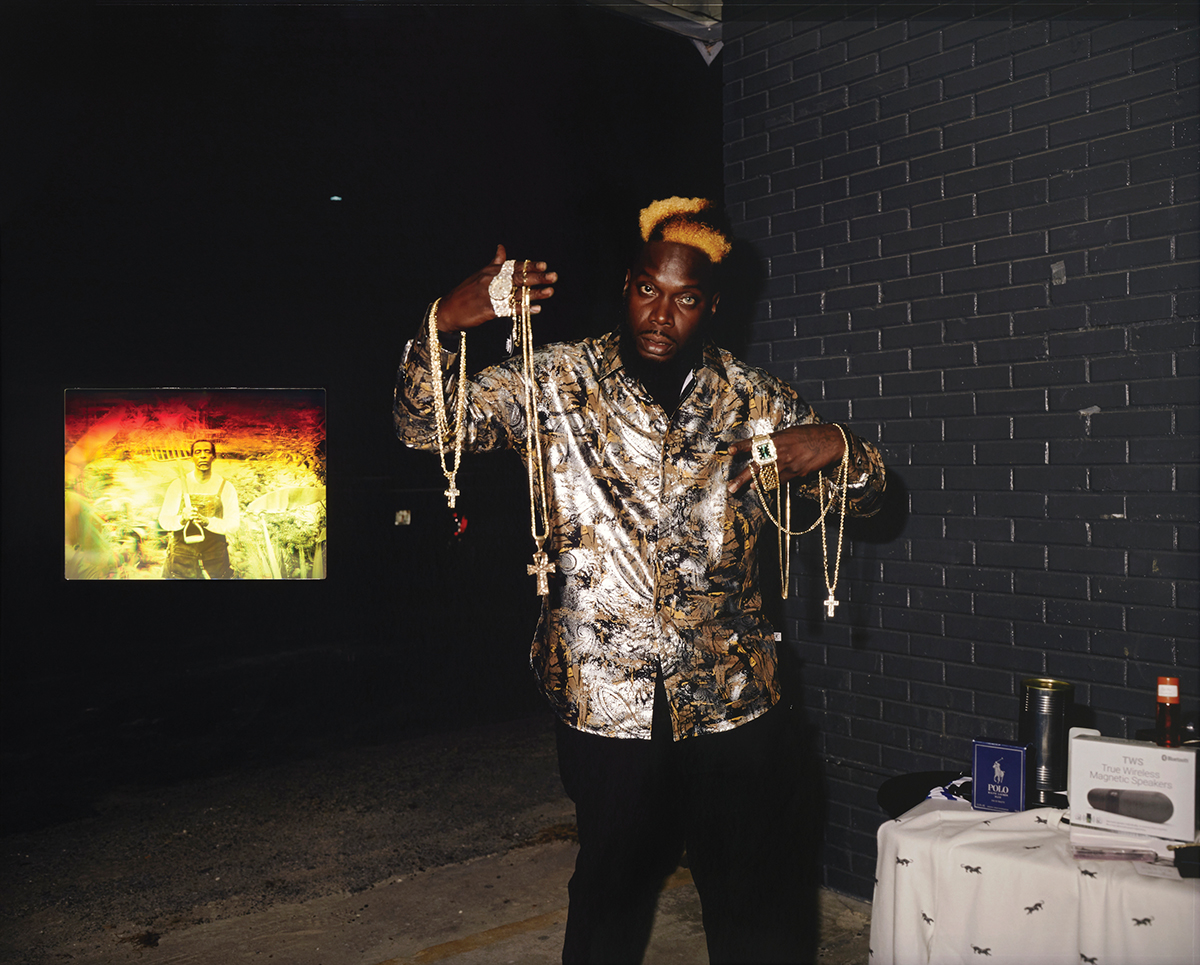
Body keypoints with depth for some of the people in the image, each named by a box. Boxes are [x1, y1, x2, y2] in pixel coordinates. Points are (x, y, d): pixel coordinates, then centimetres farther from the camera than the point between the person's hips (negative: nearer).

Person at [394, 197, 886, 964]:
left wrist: (836, 446, -15)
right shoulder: (559, 381, -3)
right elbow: (426, 426, -8)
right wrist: (444, 325, -28)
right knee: (611, 898, 15)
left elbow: (865, 496, 9)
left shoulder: (752, 399, 3)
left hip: (735, 701, 2)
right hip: (607, 703, -1)